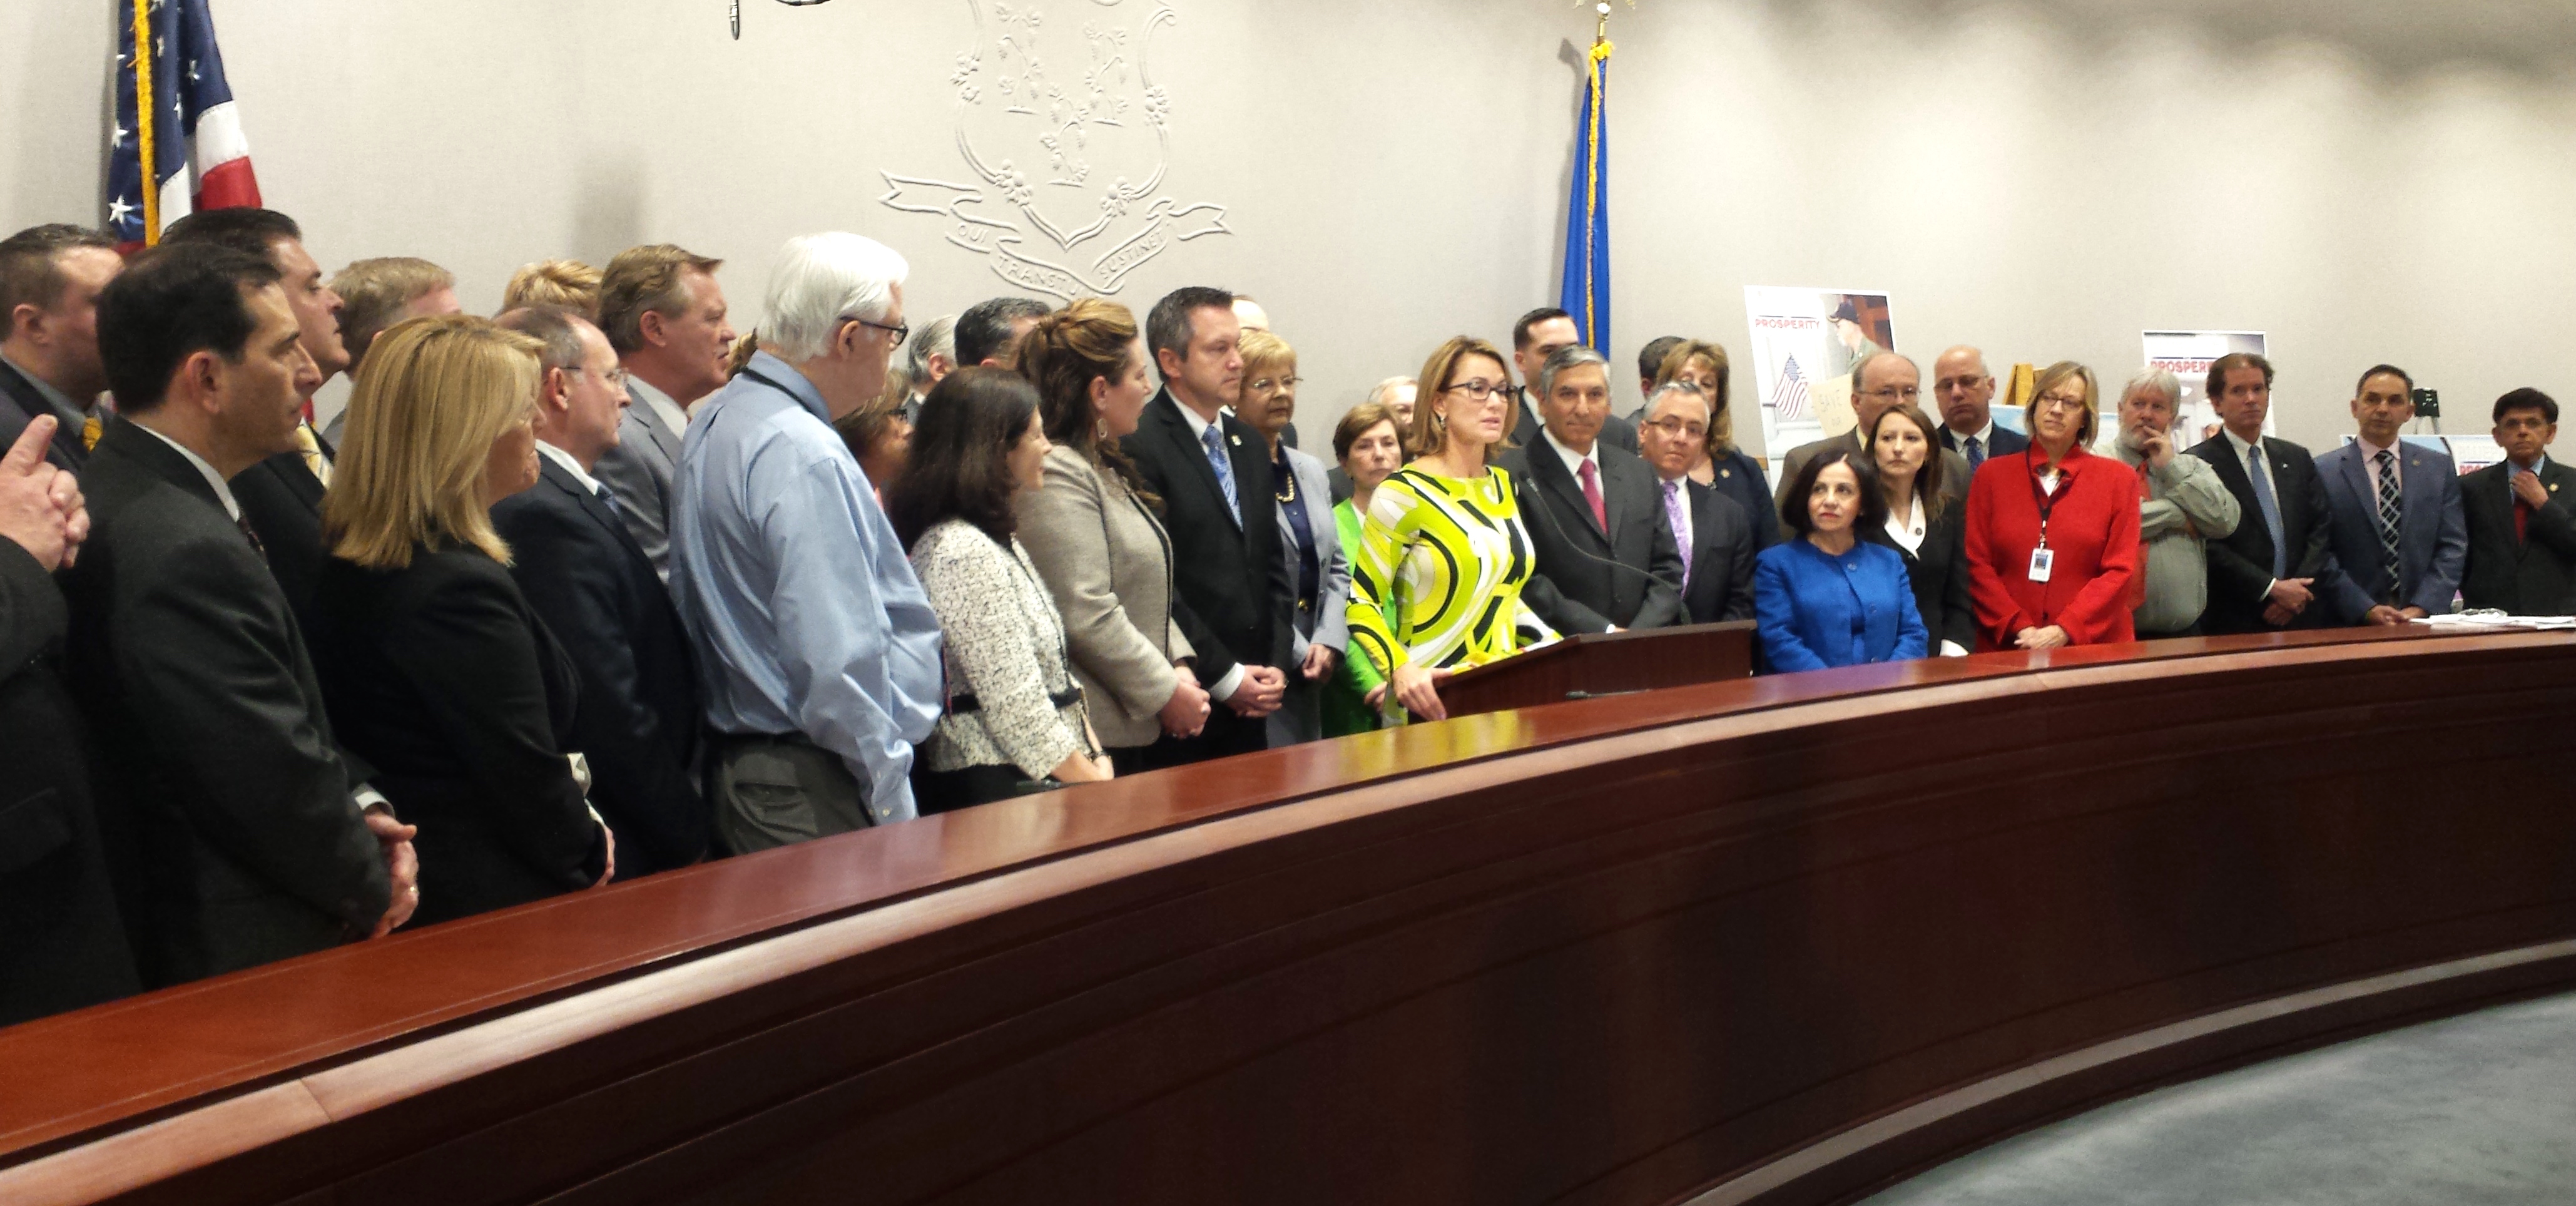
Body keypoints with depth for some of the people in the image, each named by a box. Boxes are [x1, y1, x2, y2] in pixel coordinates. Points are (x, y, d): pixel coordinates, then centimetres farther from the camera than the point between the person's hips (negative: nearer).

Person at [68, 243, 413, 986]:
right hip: (235, 959, -10)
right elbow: (277, 781, -22)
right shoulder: (183, 554, -26)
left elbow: (286, 715, 12)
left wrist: (357, 804, -1)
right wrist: (373, 888, -7)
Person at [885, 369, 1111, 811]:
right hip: (997, 787, -9)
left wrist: (1096, 760, 5)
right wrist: (1091, 781, -11)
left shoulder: (997, 538, 16)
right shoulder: (963, 554, -15)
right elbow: (1017, 708, -18)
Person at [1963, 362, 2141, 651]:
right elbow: (1977, 564, 2)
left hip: (2092, 646, 0)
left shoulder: (2118, 479, 7)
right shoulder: (1992, 474, 8)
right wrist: (2019, 629, -11)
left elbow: (2121, 570, -1)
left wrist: (2063, 631, -12)